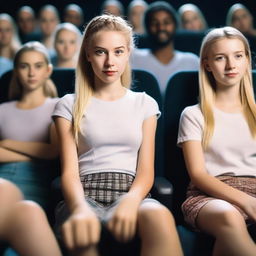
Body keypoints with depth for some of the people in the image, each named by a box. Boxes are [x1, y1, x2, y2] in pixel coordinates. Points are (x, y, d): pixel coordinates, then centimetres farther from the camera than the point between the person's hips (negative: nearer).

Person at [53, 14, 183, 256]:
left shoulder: (144, 104, 16)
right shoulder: (69, 105, 12)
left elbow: (146, 170, 7)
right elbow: (70, 171, 0)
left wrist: (131, 200, -19)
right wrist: (80, 207, -25)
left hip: (130, 193, 1)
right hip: (85, 195, 0)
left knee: (160, 217, -38)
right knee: (81, 232, -39)